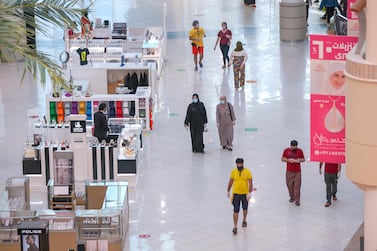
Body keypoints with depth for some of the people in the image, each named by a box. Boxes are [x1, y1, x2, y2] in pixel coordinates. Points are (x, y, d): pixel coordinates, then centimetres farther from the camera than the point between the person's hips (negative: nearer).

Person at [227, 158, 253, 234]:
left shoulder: (247, 172, -9)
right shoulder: (233, 171, -4)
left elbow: (250, 183, -9)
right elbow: (230, 182, 8)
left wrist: (249, 193, -17)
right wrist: (228, 191, 12)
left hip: (245, 194, 0)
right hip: (236, 194, 0)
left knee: (245, 209, 20)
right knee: (236, 211, -6)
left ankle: (244, 220, 45)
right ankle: (235, 226, -6)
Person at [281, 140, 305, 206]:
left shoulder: (299, 151, -2)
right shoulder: (286, 150, -1)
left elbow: (303, 159, 5)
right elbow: (282, 159, 4)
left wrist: (299, 160, -16)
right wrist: (288, 160, -14)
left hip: (297, 171, -1)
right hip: (289, 171, 1)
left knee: (297, 186, -6)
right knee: (290, 185, 7)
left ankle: (297, 200, -2)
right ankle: (292, 197, 27)